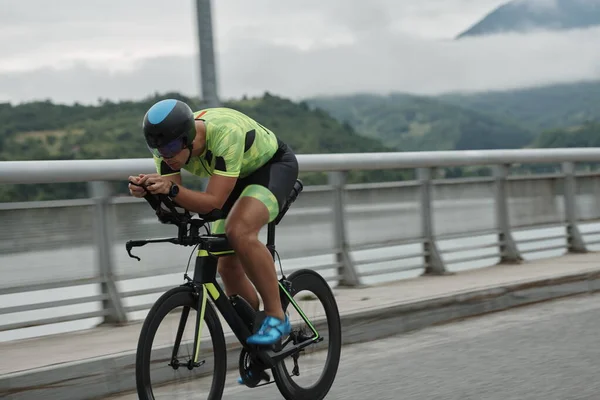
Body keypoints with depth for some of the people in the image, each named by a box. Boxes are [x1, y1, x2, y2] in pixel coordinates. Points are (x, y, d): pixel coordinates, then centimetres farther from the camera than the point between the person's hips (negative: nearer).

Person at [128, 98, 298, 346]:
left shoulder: (225, 133, -40)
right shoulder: (168, 144, -20)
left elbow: (213, 203, -39)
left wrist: (172, 189, -53)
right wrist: (149, 190, -37)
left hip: (274, 164, -7)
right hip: (237, 177, 7)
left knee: (239, 231, -33)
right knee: (227, 266, 0)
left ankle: (277, 317, -19)